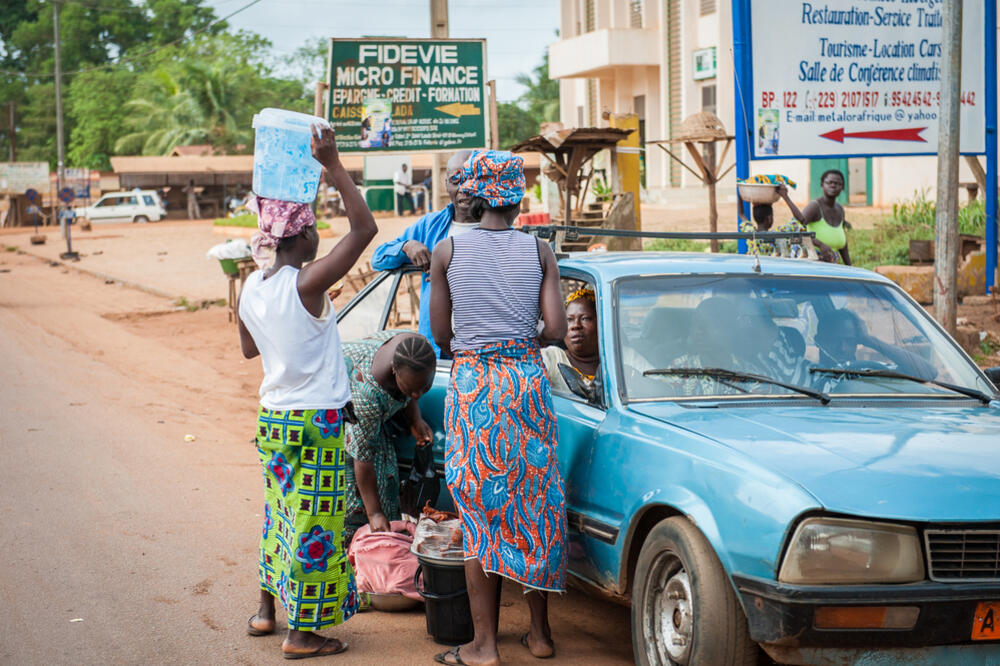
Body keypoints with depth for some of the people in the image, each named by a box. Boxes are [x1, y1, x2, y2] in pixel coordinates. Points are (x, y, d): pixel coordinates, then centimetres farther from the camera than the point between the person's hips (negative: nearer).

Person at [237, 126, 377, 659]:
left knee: (281, 514, 22)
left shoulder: (252, 290, 1)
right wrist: (334, 166, -17)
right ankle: (303, 633, 7)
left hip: (272, 419, 8)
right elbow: (364, 228, -21)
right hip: (315, 423, -8)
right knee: (315, 527, 1)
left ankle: (266, 609, 32)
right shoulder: (306, 284, -20)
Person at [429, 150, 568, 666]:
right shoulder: (539, 251, 1)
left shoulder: (447, 251, -2)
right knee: (535, 504, 12)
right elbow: (556, 330, -4)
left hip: (472, 384, -2)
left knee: (479, 514, 4)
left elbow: (440, 335, 2)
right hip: (526, 381, 2)